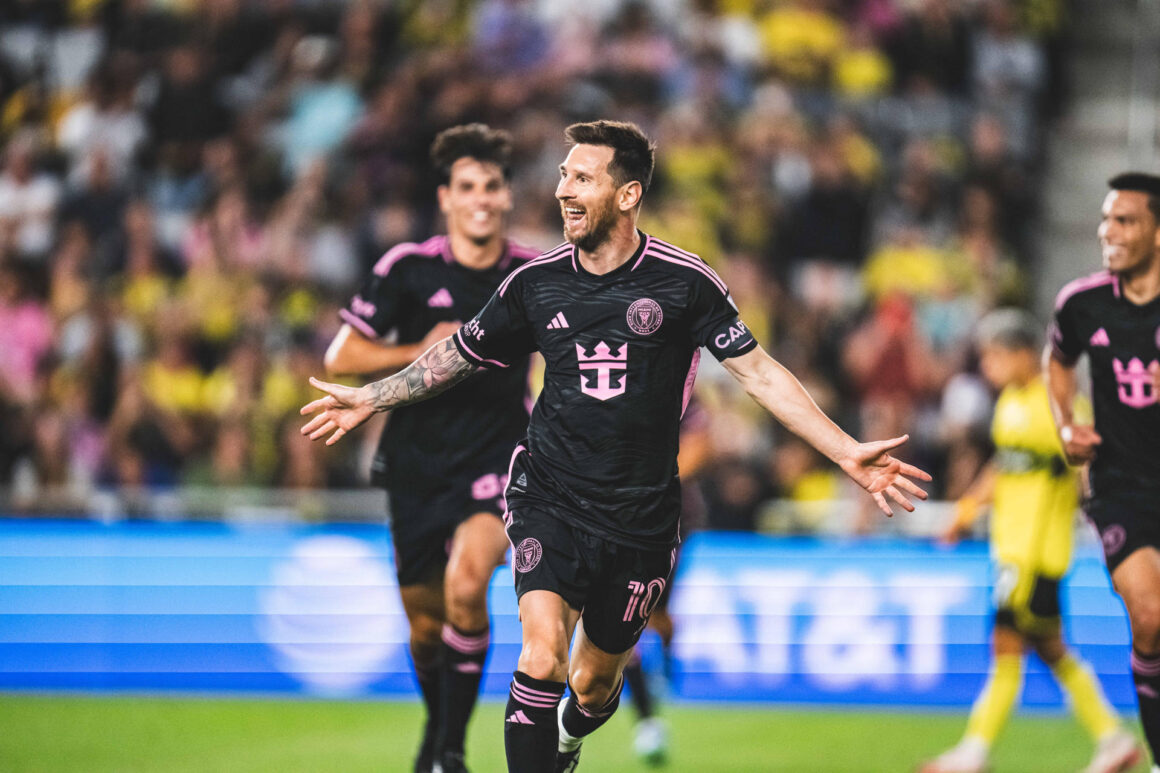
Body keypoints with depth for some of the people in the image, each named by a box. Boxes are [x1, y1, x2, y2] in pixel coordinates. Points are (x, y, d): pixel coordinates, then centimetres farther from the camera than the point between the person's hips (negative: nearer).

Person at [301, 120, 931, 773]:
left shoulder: (685, 281, -6)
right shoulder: (535, 283, 1)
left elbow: (758, 371, -5)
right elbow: (460, 355, 17)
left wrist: (847, 452, -12)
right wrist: (369, 399, 22)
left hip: (640, 517, 0)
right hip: (550, 499, 0)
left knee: (597, 681, 11)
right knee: (542, 655, -22)